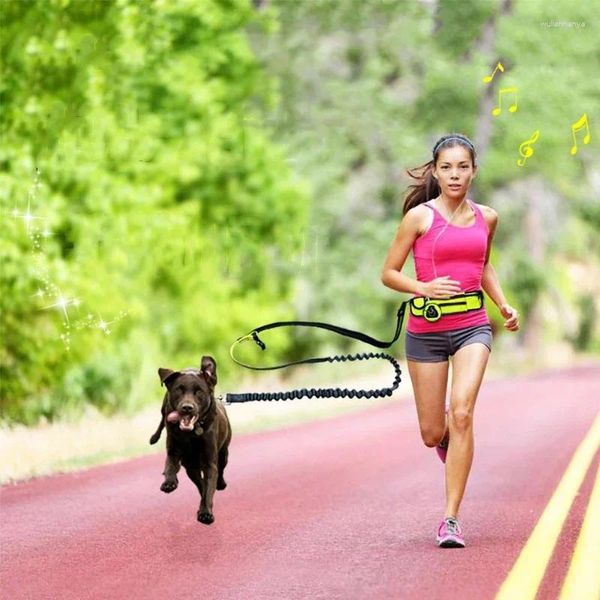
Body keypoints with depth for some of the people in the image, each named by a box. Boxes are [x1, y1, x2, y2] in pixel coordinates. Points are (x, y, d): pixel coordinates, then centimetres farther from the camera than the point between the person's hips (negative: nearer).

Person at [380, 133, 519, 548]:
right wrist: (423, 288, -19)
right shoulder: (420, 216, -4)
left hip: (473, 327, 1)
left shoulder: (486, 218, 8)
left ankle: (451, 519, -16)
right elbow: (389, 274, -1)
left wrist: (504, 304, 12)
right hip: (426, 331, -1)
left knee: (462, 412, -20)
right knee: (432, 434, 4)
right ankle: (447, 436, 46)